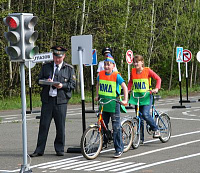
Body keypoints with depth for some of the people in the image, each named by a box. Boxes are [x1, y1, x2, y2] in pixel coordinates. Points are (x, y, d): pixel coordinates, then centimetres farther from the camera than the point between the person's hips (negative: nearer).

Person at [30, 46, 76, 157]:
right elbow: (39, 80, 14)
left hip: (61, 101, -1)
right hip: (47, 100, 1)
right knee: (44, 125, 0)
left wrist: (62, 85, -13)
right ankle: (39, 150, 5)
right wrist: (46, 81, -8)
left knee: (60, 126, 3)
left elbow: (73, 84, 5)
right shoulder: (46, 67, 13)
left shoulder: (69, 69, 8)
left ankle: (60, 149, 15)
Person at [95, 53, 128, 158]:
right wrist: (97, 96, 17)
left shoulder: (116, 76, -8)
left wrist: (125, 100, -16)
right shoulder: (101, 74, 6)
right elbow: (98, 85, 24)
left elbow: (124, 87, -9)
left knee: (116, 127, -2)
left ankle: (119, 149, 4)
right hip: (103, 103, 5)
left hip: (113, 104, -5)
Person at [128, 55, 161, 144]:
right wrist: (128, 89, 6)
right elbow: (130, 81, 21)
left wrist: (156, 88, -14)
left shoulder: (147, 70, -6)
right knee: (139, 118, 5)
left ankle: (156, 129, 3)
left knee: (145, 114, -21)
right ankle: (141, 138, 13)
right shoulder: (133, 71, 5)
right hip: (136, 96, 4)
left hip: (146, 96, -4)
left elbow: (158, 78, -2)